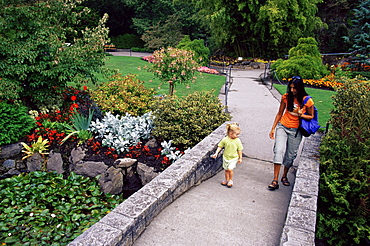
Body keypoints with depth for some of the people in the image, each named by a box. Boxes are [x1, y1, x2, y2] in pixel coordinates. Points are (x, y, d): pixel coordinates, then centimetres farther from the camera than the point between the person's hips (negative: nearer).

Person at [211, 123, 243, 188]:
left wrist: (240, 158, 3)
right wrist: (216, 153, -9)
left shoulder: (237, 141, -12)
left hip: (234, 158, -2)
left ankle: (230, 180, 11)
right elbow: (220, 146, -2)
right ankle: (227, 180, 34)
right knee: (226, 169, 13)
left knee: (230, 169, -13)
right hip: (226, 157, 2)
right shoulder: (225, 140, -13)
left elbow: (239, 150, -2)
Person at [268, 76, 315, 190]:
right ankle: (275, 181, -10)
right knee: (279, 151, -13)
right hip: (282, 127, 1)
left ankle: (284, 176, 32)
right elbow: (279, 113, 5)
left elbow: (311, 116, 2)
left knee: (290, 155, 9)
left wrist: (300, 115, -19)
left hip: (296, 131, 0)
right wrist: (273, 128, 4)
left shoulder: (308, 101, -10)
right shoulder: (286, 97, -5)